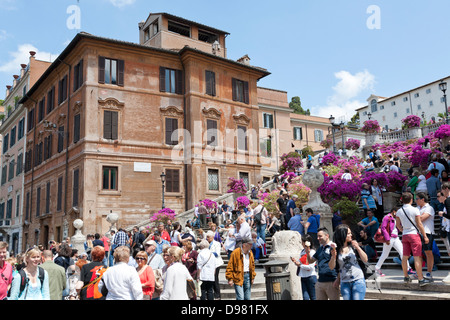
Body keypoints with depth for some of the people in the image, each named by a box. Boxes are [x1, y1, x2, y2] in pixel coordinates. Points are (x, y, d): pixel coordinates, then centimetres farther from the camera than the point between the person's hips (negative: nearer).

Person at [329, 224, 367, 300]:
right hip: (344, 282, 1)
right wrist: (333, 256, -18)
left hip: (358, 280, -1)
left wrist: (357, 247, -9)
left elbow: (365, 260, 1)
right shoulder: (336, 249, 0)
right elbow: (331, 267, 0)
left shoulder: (353, 246, 1)